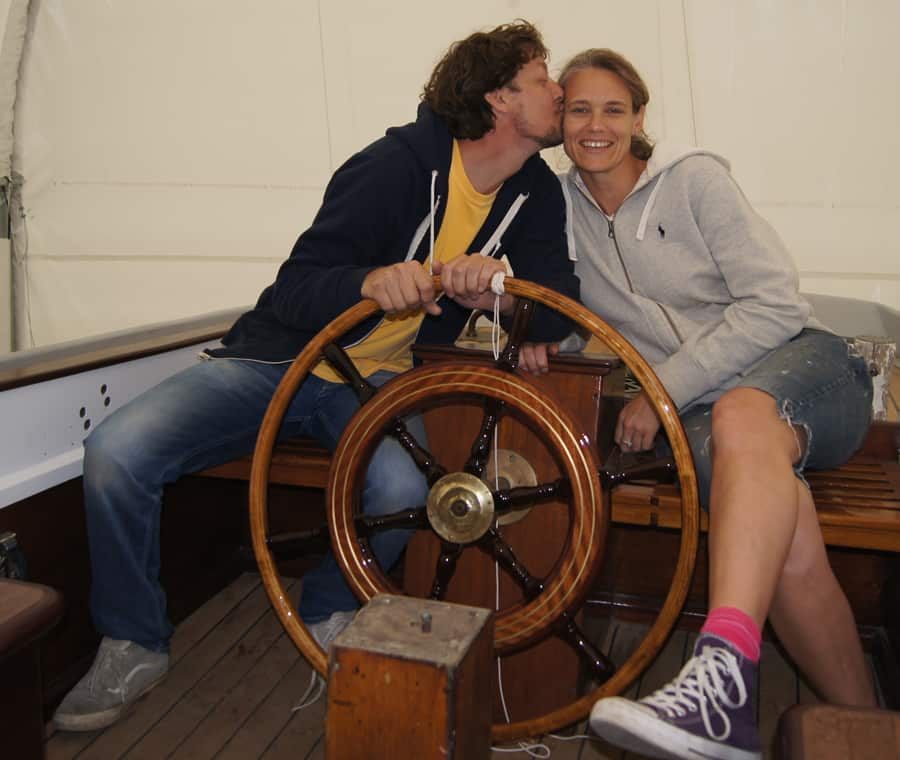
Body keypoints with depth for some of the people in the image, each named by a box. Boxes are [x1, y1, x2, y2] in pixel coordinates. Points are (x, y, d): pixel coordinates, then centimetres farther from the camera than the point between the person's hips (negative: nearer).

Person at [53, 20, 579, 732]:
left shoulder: (537, 194, 3)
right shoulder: (401, 161, -15)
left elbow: (560, 313, -5)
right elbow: (295, 290, -18)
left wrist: (500, 288, -27)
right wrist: (372, 282, -39)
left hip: (375, 380, 3)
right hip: (278, 357, -2)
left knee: (404, 487, -32)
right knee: (115, 449, -21)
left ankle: (327, 618, 2)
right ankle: (133, 647, 3)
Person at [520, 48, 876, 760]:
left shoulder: (694, 177, -1)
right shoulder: (565, 209, 11)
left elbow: (775, 305, -9)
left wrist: (665, 388, -16)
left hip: (802, 362, -2)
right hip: (699, 406, 2)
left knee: (741, 414, -40)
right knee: (776, 520, -32)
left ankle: (724, 681, -52)